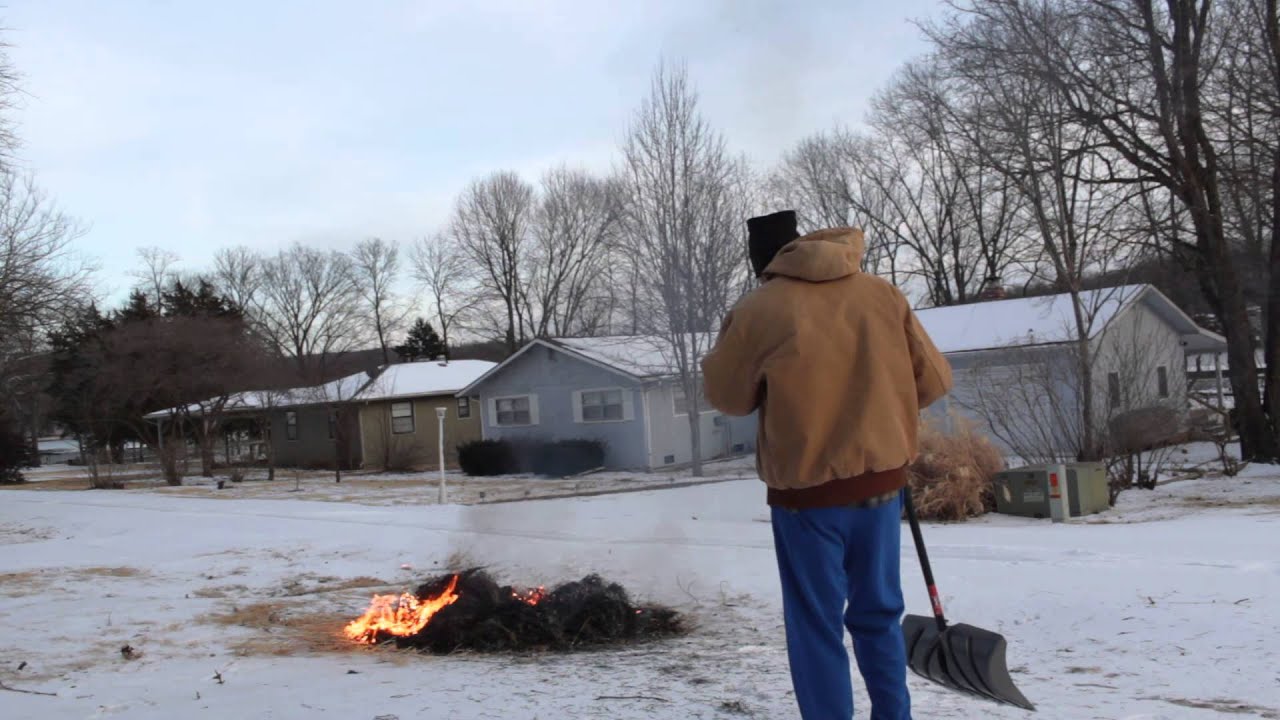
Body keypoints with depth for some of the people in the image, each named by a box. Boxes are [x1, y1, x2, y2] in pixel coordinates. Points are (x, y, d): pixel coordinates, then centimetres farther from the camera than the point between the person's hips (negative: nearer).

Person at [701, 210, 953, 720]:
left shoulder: (757, 310, -9)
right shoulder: (883, 294, 2)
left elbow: (727, 396, 2)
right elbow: (934, 380, 6)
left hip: (806, 487, -4)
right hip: (881, 478, 4)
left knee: (816, 626, 7)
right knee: (879, 614, 18)